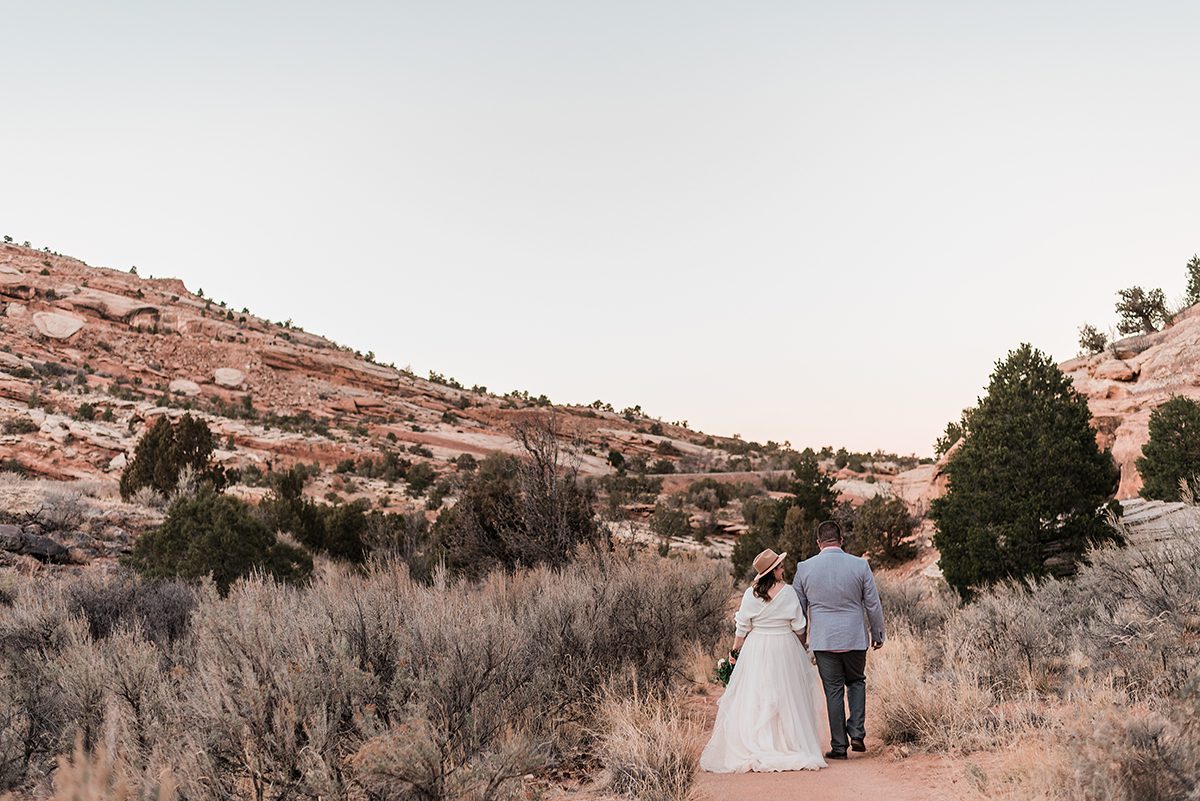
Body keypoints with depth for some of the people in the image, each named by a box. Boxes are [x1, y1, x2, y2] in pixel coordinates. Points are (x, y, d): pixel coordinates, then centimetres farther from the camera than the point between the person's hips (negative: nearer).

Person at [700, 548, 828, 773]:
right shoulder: (787, 592, -12)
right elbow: (799, 627, -6)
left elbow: (742, 628, -2)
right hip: (785, 648, -1)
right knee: (786, 698, 7)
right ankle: (791, 746, 9)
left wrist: (735, 650, 11)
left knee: (753, 699, 7)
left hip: (756, 650, 2)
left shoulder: (751, 594, -7)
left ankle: (751, 749, 8)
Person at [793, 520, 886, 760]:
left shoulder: (804, 568, -4)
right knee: (856, 682, 20)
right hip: (855, 638, 0)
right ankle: (857, 733, 6)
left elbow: (798, 609, 4)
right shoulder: (860, 565, -6)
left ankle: (838, 746, 8)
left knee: (834, 691, 7)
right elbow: (873, 604, 1)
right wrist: (877, 634, 14)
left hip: (823, 641, 0)